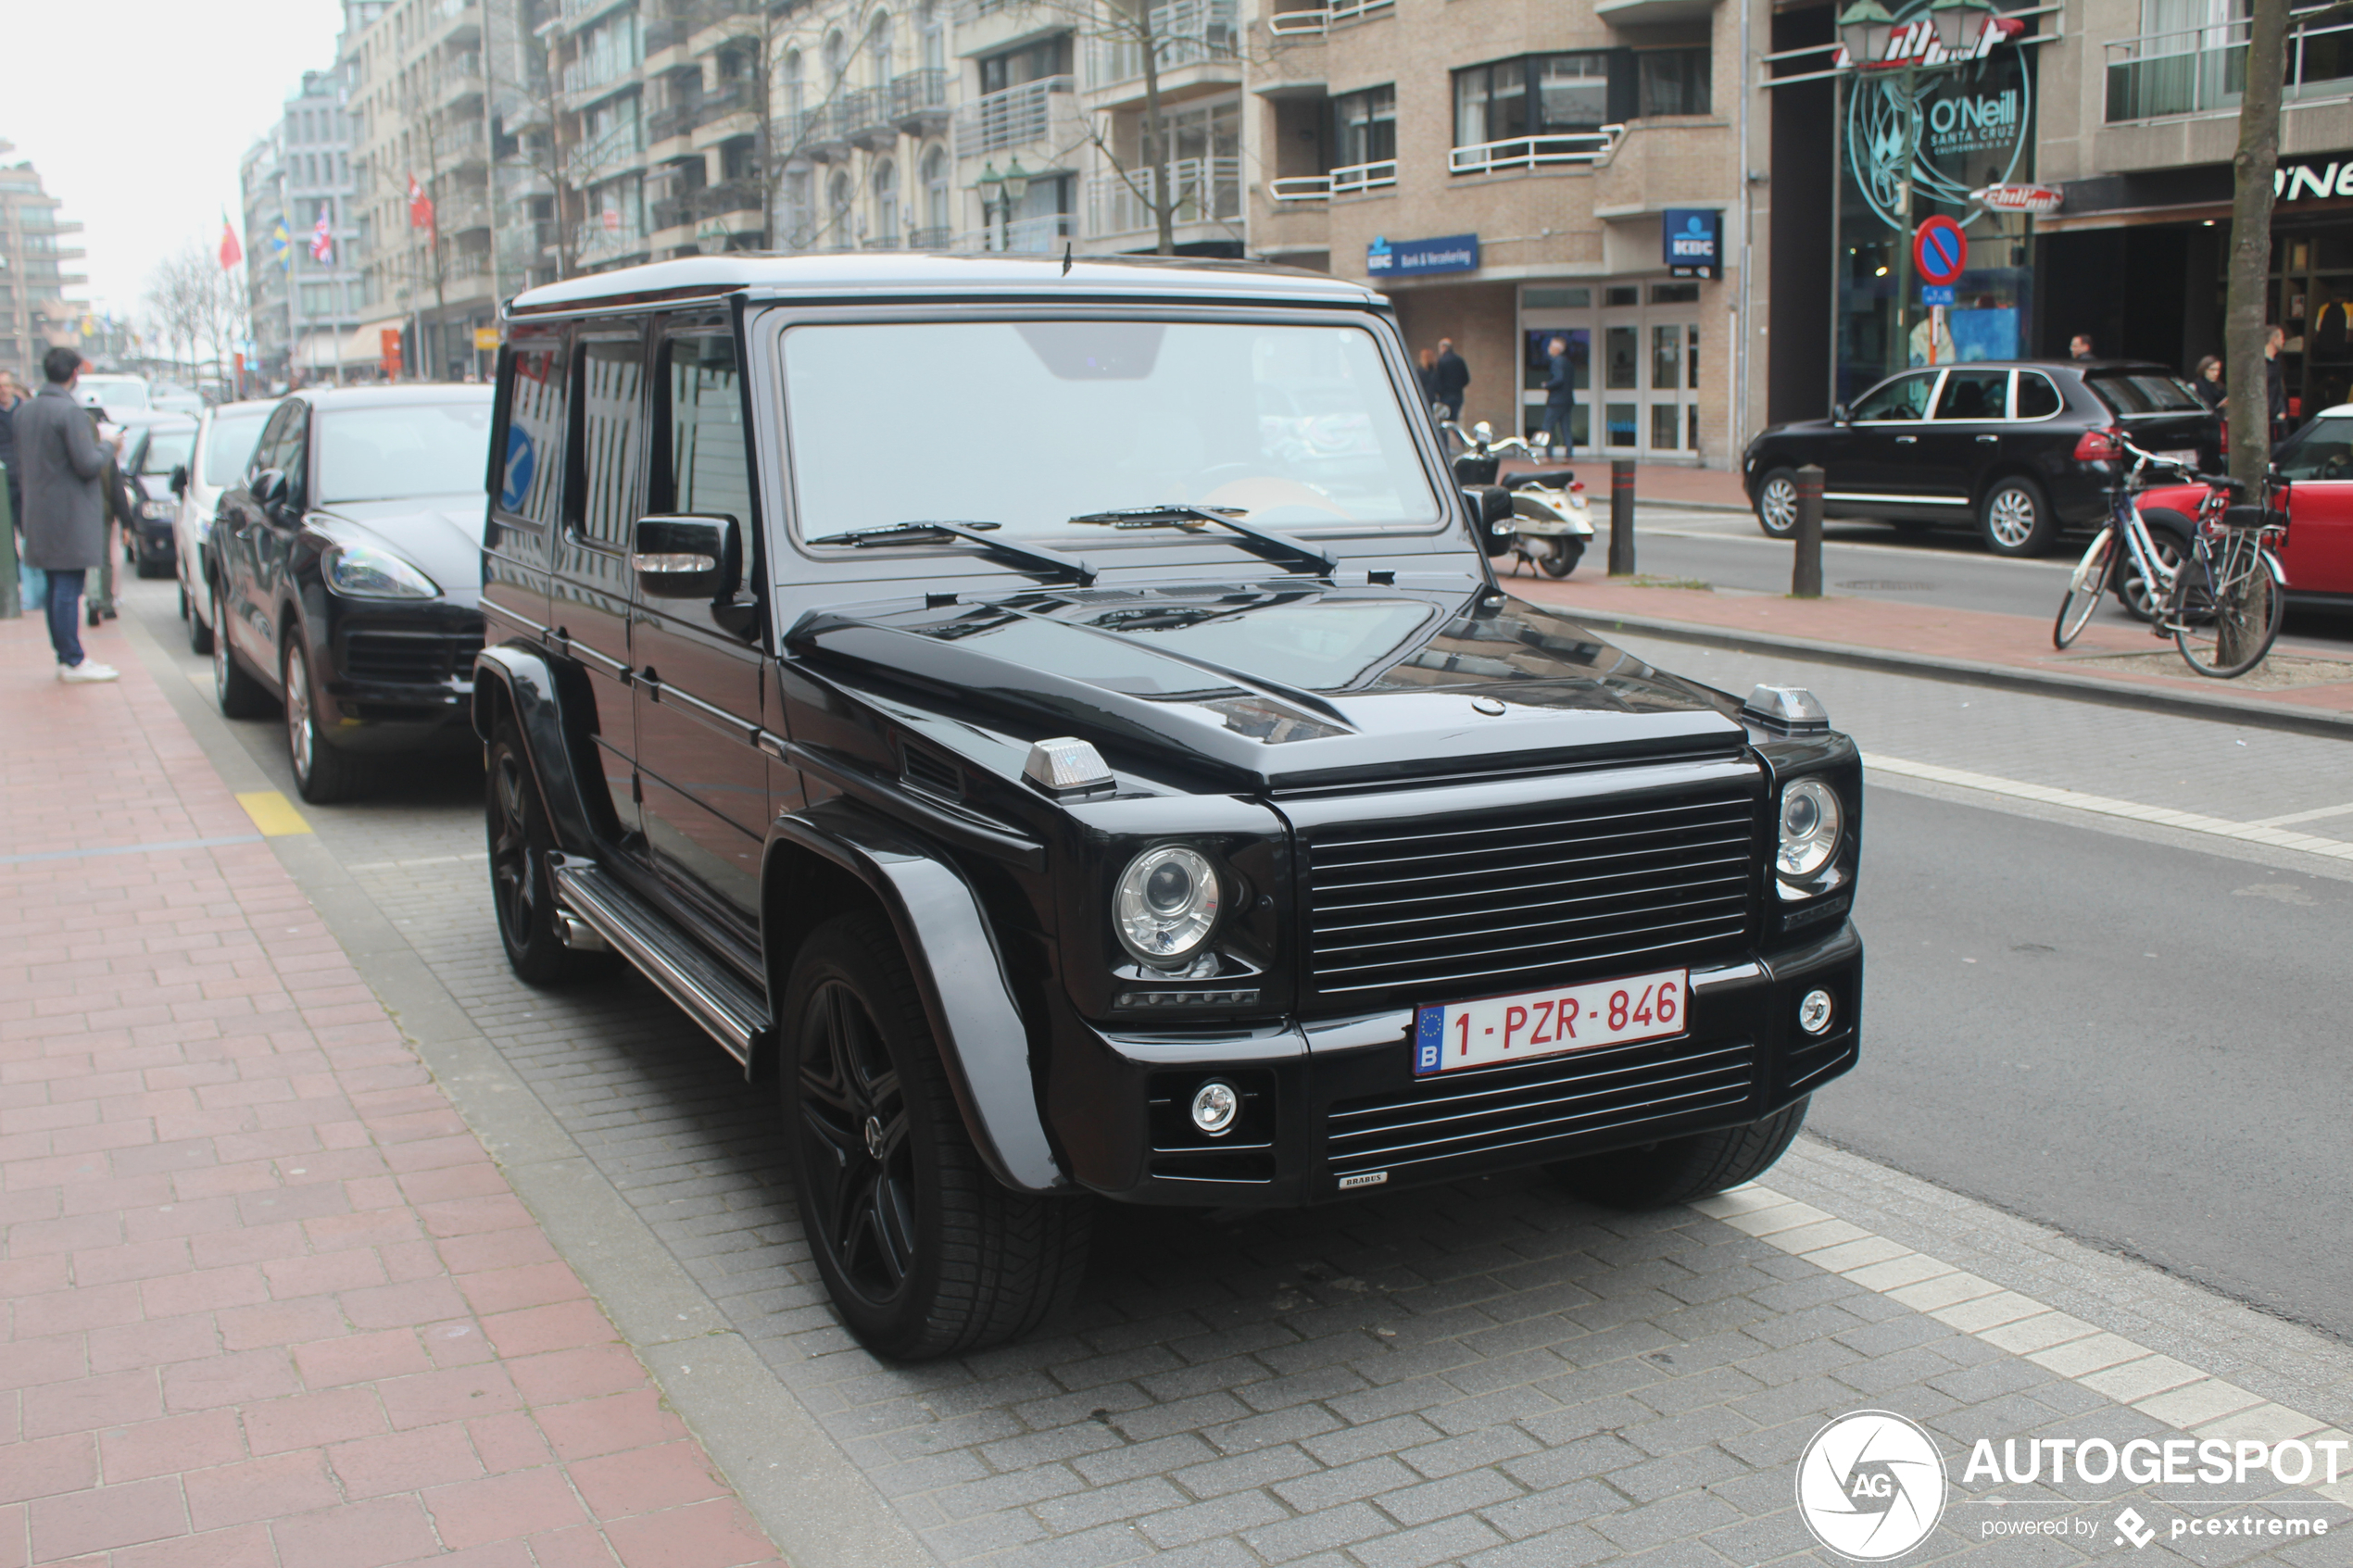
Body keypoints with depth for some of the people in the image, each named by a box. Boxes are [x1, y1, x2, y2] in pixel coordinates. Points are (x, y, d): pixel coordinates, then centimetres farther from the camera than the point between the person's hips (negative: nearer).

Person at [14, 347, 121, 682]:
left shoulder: (25, 411, 10)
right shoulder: (71, 412, -16)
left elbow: (22, 457, 18)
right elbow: (88, 465, -19)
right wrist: (106, 447, -2)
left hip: (39, 513, 8)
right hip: (70, 514, -8)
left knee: (57, 588, 13)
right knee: (68, 588, -5)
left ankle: (64, 656, 18)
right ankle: (74, 661, -3)